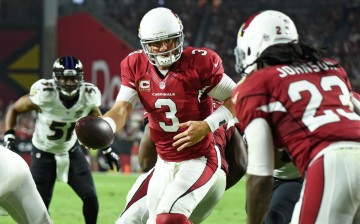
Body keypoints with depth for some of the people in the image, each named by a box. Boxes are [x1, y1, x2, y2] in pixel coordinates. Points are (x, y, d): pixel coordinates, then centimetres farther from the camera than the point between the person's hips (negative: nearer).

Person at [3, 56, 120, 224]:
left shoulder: (89, 96, -17)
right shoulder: (45, 94, -28)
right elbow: (14, 109, -12)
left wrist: (107, 150, 7)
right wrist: (9, 137, -22)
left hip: (71, 151, 3)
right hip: (44, 153, -3)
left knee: (90, 197, -5)